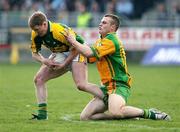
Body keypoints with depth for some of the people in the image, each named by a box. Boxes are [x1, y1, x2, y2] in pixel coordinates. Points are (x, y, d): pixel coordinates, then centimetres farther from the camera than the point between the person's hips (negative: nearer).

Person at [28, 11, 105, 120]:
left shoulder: (59, 31, -32)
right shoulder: (36, 34, -10)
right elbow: (35, 53, 2)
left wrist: (63, 64, -21)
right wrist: (44, 61, -19)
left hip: (76, 53, -8)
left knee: (81, 85, -25)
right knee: (38, 79, -2)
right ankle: (42, 113, 1)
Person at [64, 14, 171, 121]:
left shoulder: (111, 40, -12)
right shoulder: (101, 41, 20)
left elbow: (90, 53, -22)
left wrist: (73, 41, -10)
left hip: (119, 85, -10)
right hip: (107, 86, 10)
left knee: (115, 111, -39)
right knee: (85, 116, -1)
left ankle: (148, 113, -18)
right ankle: (126, 115, 5)